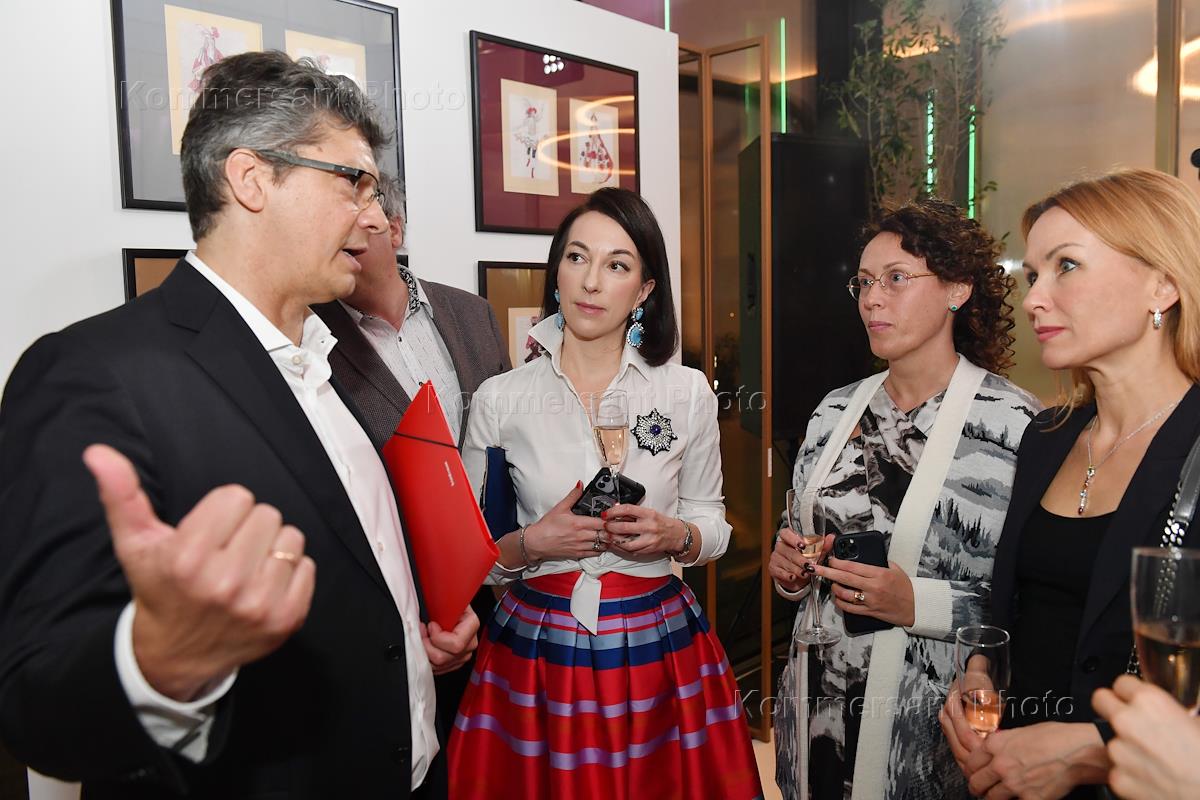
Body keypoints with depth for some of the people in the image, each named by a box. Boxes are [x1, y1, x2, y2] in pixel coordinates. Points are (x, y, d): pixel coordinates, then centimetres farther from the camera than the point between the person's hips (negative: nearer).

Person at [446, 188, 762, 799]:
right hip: (536, 652, 0)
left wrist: (674, 537, -13)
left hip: (660, 652, 1)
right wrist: (531, 545, -17)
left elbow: (712, 524, 7)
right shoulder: (499, 399, -4)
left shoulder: (688, 392, -1)